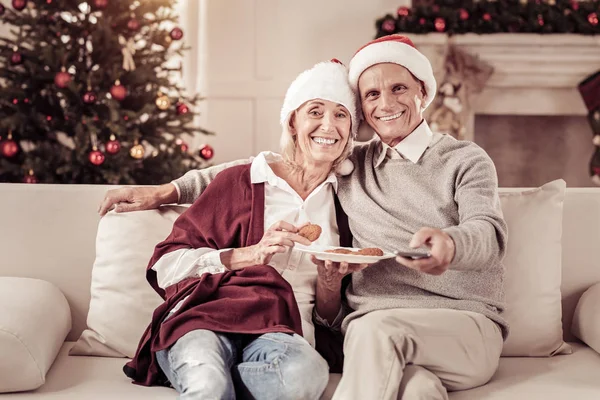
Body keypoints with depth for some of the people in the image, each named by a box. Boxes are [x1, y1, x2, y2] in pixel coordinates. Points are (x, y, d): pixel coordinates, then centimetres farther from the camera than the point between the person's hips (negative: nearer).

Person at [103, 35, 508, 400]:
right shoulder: (350, 165, 19)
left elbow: (490, 233, -10)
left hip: (466, 326, 0)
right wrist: (168, 190, 20)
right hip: (372, 326, 1)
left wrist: (449, 244, -35)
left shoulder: (465, 159, 8)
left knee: (378, 329, -35)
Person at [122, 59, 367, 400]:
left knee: (308, 372, -35)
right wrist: (250, 254, -9)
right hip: (205, 316, -4)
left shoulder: (342, 205, 16)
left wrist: (330, 281, -1)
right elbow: (166, 266, 1)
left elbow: (329, 318, 20)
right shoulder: (240, 182, 8)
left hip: (280, 330, 5)